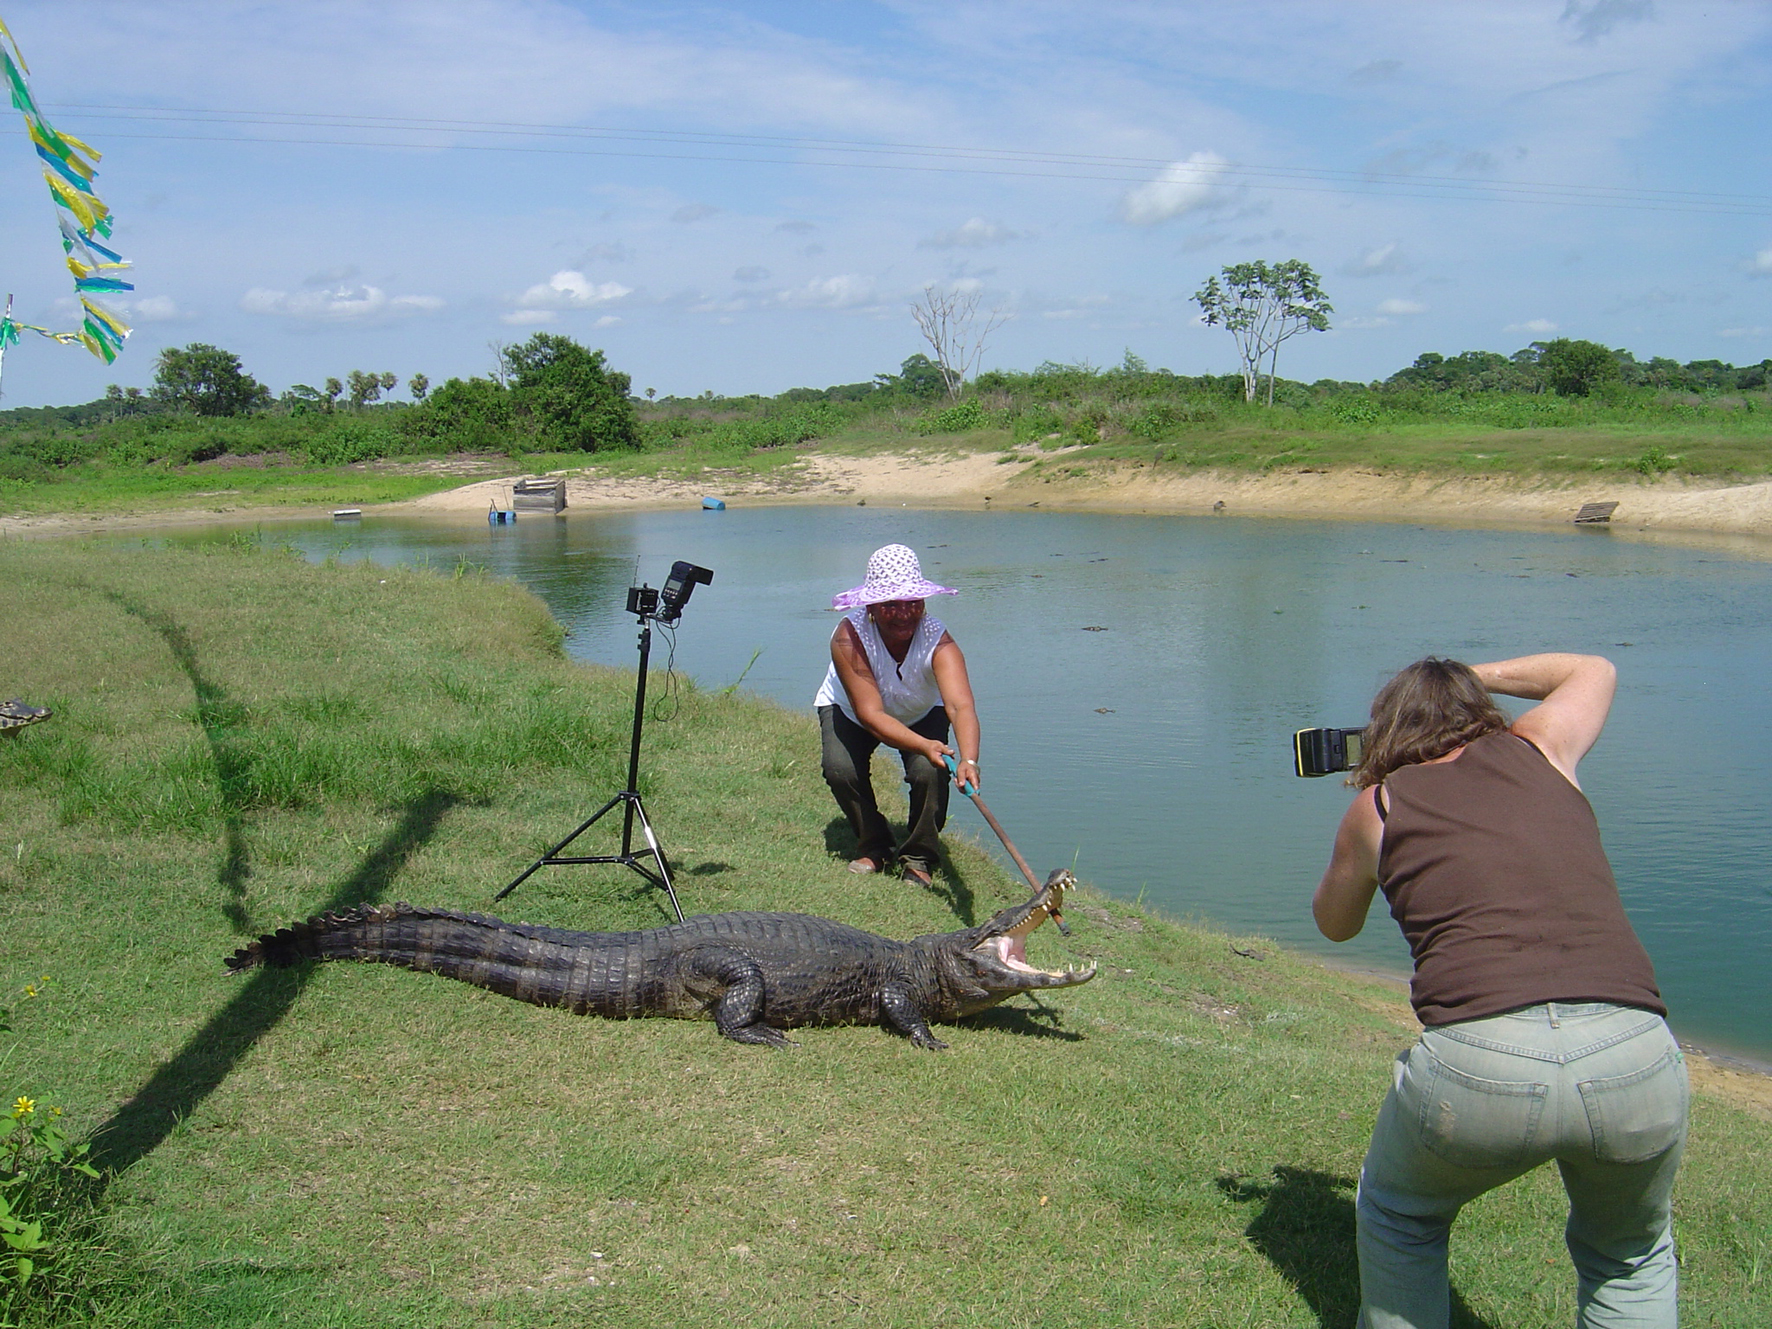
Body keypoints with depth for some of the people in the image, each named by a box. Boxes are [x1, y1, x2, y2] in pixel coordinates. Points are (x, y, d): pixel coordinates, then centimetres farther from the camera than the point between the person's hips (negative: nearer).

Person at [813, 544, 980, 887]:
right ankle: (873, 846, 2)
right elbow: (870, 714, -41)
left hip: (921, 714, 0)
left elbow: (961, 705, -49)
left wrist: (968, 760, -68)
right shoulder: (849, 637, -36)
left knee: (930, 772, -28)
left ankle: (919, 859, -1)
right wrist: (924, 746, -56)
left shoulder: (936, 640, -34)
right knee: (840, 768, -27)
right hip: (850, 710, 0)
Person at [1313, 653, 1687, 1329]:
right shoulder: (1538, 751, 22)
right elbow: (1594, 670, 46)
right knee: (1631, 1260, 32)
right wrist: (1471, 676, 52)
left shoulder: (1379, 804, 18)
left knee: (1398, 1221, 30)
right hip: (1637, 1057, 3)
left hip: (1478, 1064, -2)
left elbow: (1334, 923, 36)